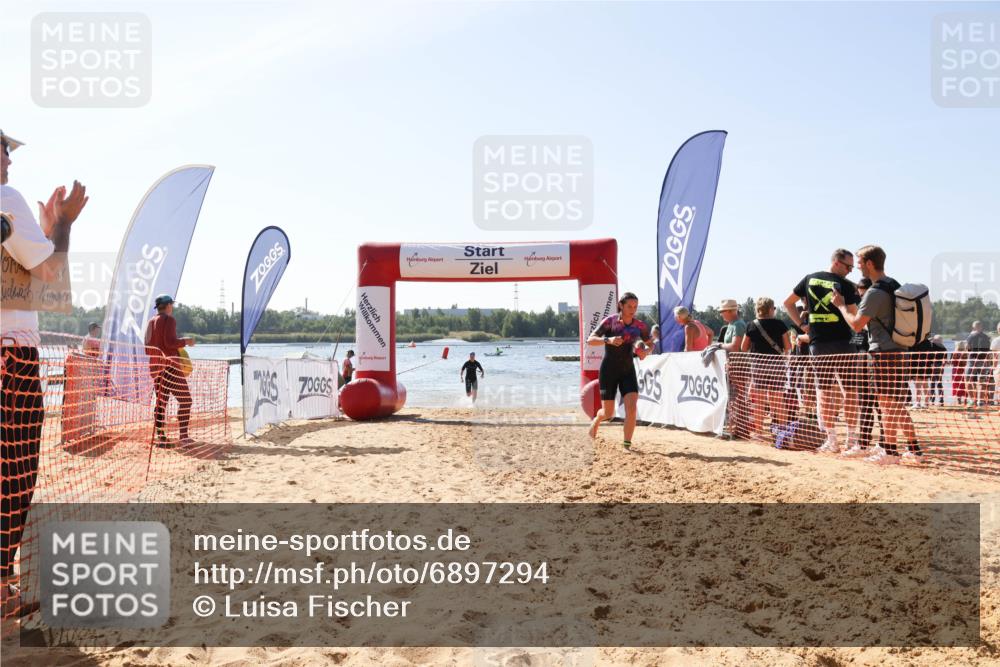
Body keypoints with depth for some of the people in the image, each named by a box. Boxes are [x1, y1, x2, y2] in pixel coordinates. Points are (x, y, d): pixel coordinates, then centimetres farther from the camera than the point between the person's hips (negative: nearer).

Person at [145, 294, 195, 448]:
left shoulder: (150, 322, 17)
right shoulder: (169, 319, -8)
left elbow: (148, 348, 18)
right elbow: (170, 341, -20)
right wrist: (186, 341, -5)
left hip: (155, 367, 8)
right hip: (170, 365, -8)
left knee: (161, 401, 11)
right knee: (185, 400, -5)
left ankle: (160, 438, 8)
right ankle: (184, 437, -12)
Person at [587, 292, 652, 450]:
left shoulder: (640, 326, -3)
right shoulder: (610, 321, -12)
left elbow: (650, 345, 10)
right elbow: (590, 340, -18)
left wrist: (645, 351, -13)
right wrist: (608, 340, -35)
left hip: (628, 371, 3)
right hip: (608, 371, -2)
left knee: (632, 407, -17)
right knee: (608, 413, 3)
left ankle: (627, 444, -6)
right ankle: (596, 420, 39)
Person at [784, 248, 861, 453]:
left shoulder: (809, 279, 9)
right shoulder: (845, 285, -5)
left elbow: (788, 303, 15)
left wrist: (801, 325, 11)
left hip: (817, 344, 4)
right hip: (843, 343, -3)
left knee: (824, 391, 6)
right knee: (850, 390, 5)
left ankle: (831, 440, 4)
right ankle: (852, 438, 5)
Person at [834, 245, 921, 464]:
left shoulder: (875, 292, -15)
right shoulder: (895, 286, 14)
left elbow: (856, 325, -13)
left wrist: (840, 305, 0)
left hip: (883, 352, -9)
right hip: (899, 350, 9)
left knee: (887, 404, -3)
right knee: (898, 405, 13)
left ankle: (891, 451, 2)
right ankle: (913, 449, 15)